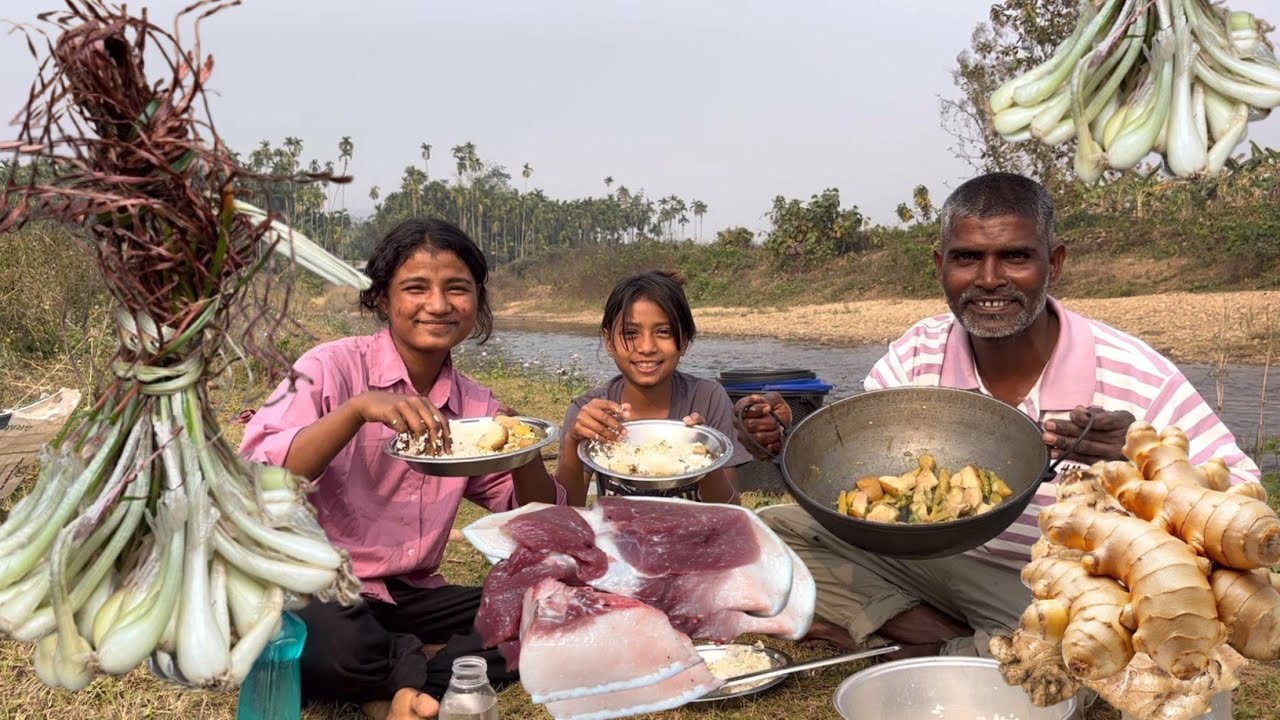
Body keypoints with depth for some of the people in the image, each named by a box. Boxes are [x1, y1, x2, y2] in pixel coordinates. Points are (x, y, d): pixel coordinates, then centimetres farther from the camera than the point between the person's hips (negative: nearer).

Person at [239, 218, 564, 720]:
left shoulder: (475, 406, 4)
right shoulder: (332, 368, -10)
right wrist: (358, 409, -36)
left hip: (413, 599, 5)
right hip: (319, 593, -4)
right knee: (331, 637, -37)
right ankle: (446, 664, -9)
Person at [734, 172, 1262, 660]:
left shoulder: (1132, 376, -18)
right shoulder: (917, 353, -6)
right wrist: (791, 439, -22)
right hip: (937, 565, 4)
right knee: (773, 530, -9)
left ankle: (939, 654, -9)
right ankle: (971, 652, -12)